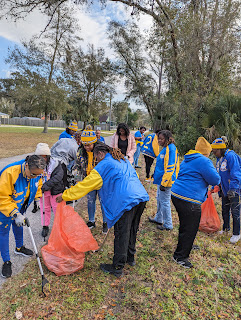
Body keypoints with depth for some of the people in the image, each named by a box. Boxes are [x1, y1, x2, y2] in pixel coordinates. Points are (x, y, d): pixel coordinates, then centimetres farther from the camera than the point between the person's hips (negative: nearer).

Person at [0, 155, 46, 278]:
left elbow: (37, 187, 3)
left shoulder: (36, 173, -20)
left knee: (18, 225, 24)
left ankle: (19, 248, 48)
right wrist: (15, 214, -35)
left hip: (20, 206, 6)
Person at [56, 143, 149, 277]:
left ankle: (117, 267, 18)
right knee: (132, 230, 22)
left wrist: (65, 196, 9)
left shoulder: (103, 165, -1)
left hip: (127, 201, -8)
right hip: (141, 197, 9)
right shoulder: (124, 160, 22)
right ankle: (130, 257, 39)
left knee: (121, 234, 4)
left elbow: (85, 185, 0)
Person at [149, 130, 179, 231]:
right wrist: (156, 174, 25)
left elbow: (170, 168, -23)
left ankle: (168, 225, 16)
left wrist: (164, 183, -22)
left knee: (165, 202, 1)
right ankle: (158, 219, 38)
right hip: (161, 179, 10)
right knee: (159, 199, 21)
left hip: (166, 181, -10)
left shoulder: (171, 149, -19)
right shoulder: (165, 148, 11)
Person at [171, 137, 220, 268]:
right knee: (190, 229, 3)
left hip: (177, 195, 10)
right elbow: (215, 180, -10)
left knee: (185, 225, 26)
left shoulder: (187, 160, 17)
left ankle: (186, 246, 45)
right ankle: (180, 256, 14)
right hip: (189, 200, -10)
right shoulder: (204, 161, -13)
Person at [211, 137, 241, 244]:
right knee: (225, 210, 18)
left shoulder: (231, 156, -20)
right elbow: (218, 174, 16)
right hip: (225, 190, 8)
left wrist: (232, 189, -26)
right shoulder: (219, 158, 7)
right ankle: (226, 228, 36)